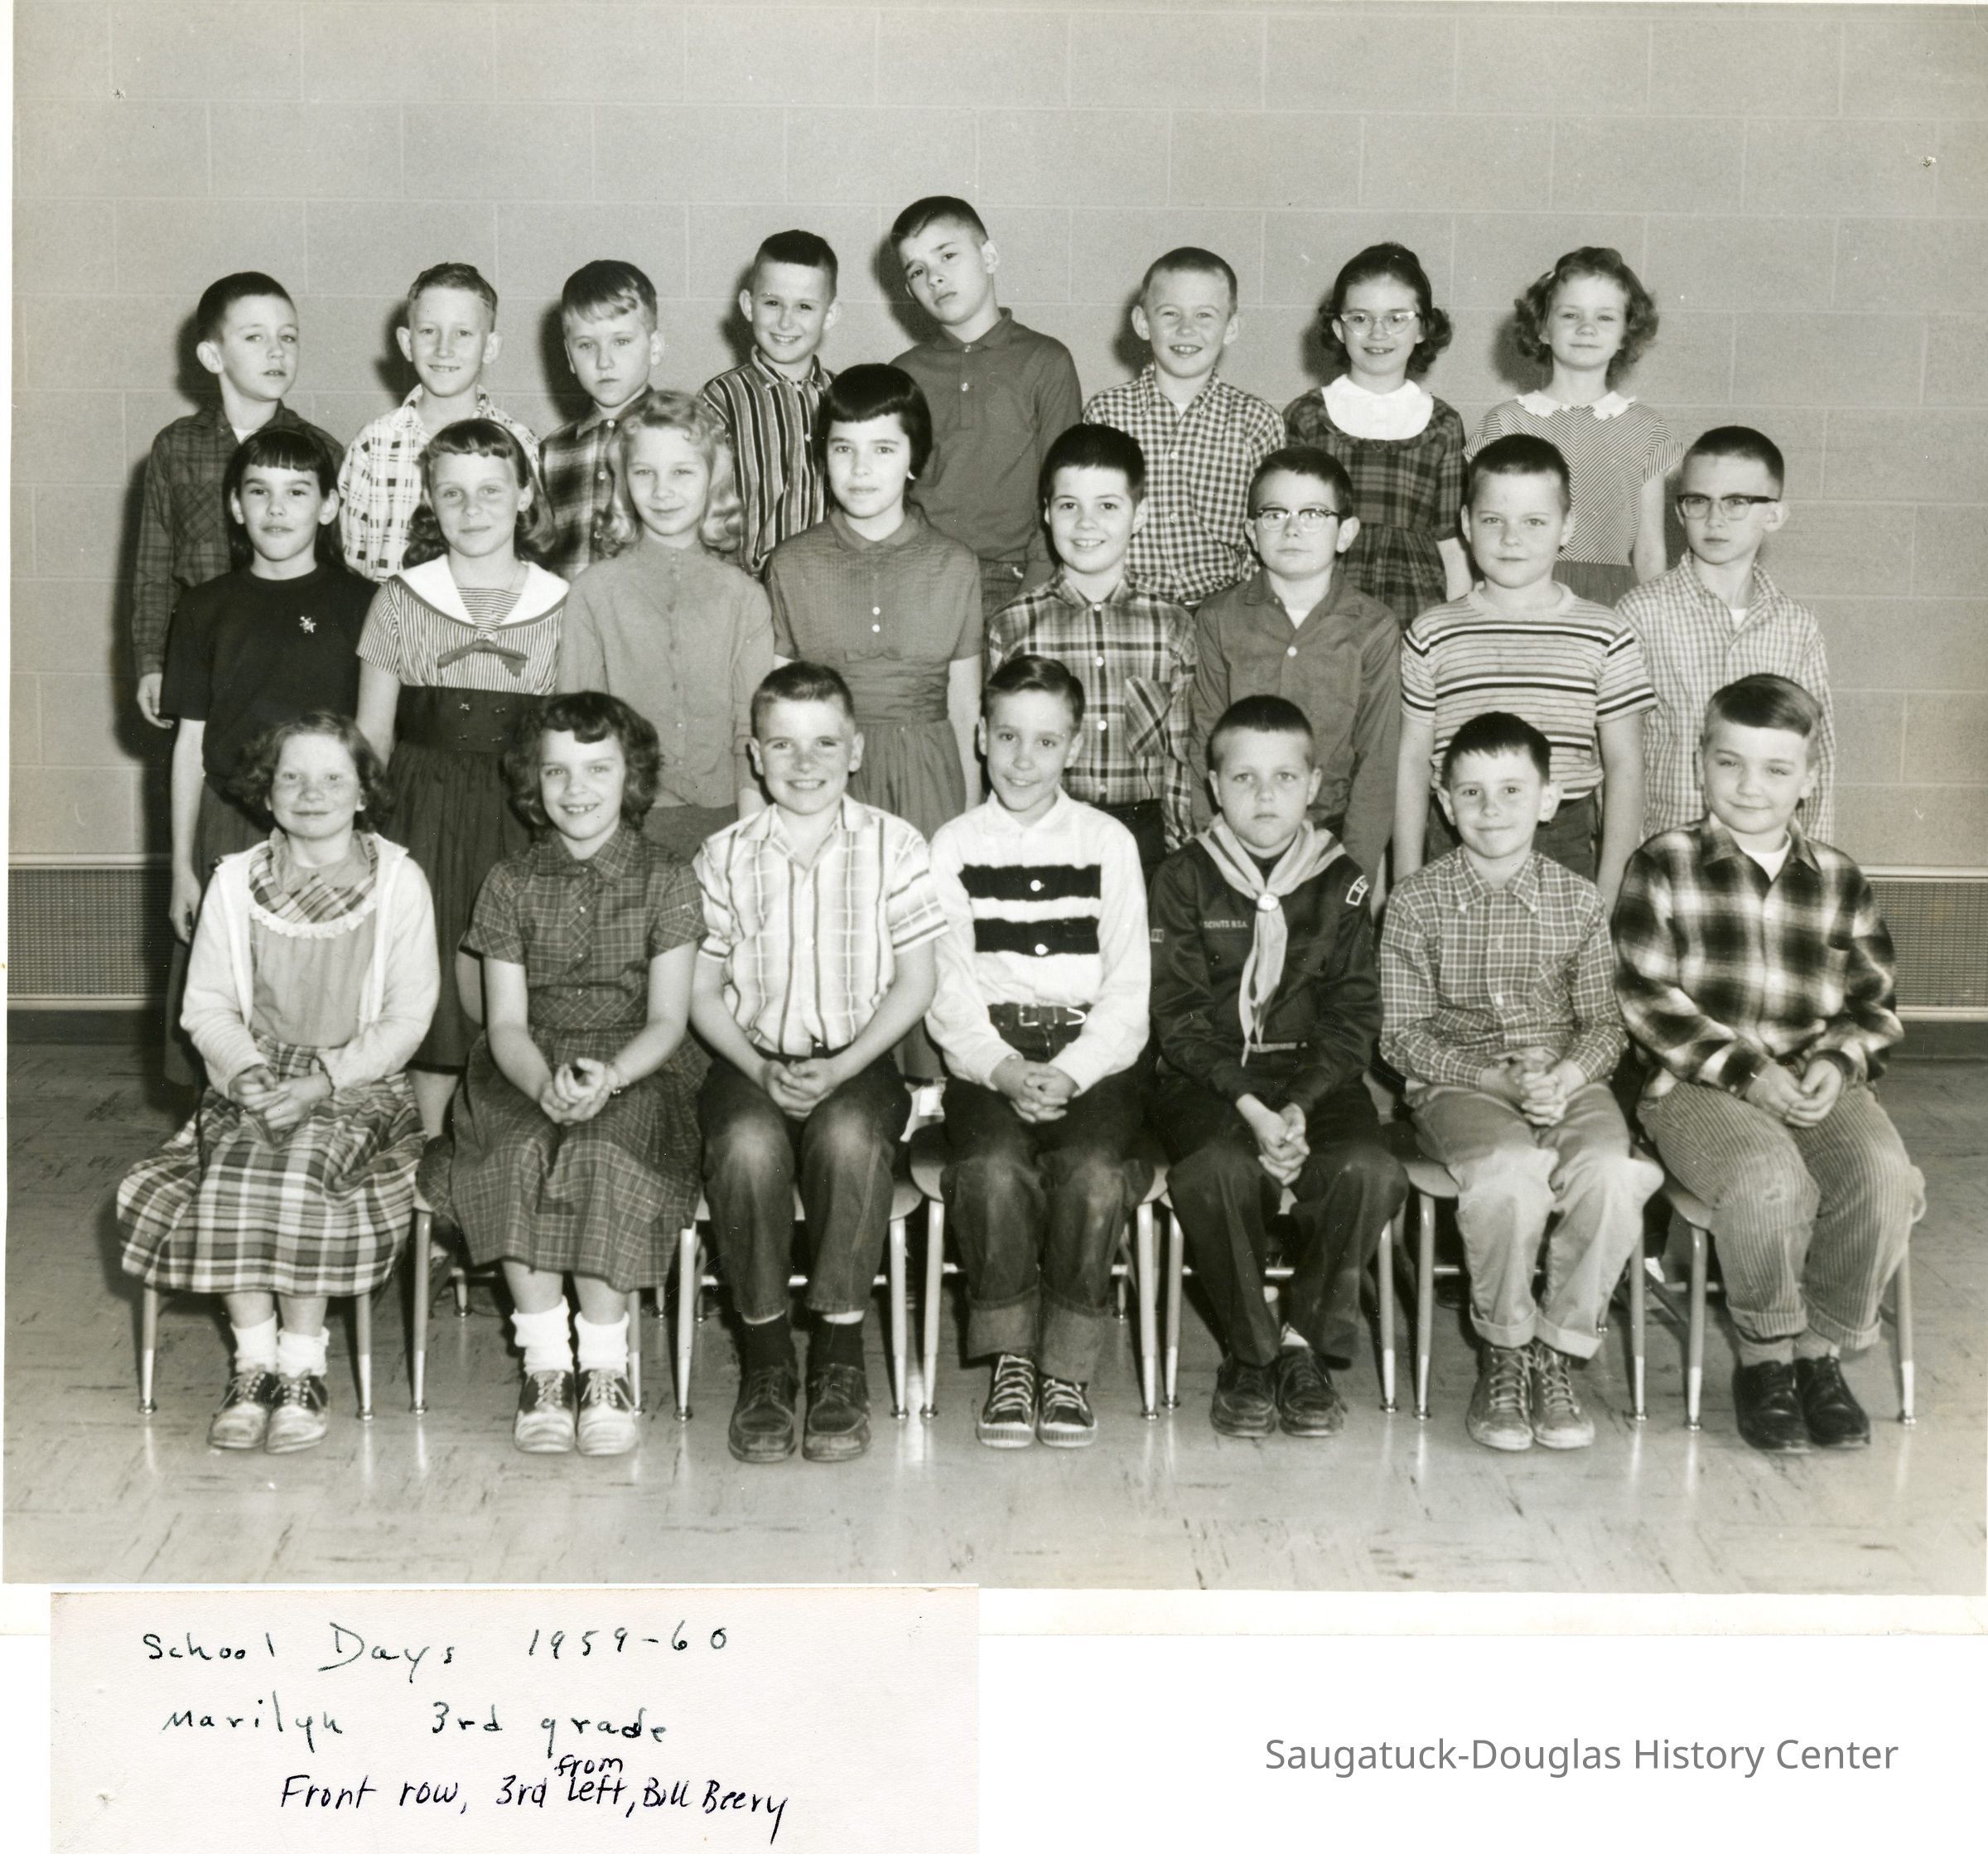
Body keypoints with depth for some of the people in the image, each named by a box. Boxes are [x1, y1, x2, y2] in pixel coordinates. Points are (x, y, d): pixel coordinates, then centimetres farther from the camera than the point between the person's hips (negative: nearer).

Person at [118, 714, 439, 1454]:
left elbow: (406, 1018, -4)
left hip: (359, 1086, -2)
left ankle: (301, 1371, -21)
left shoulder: (398, 881, 0)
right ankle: (254, 1363, -19)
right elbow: (206, 1005, 7)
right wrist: (248, 1072, -13)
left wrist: (323, 1081, -16)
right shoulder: (235, 882, 8)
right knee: (233, 1175, -30)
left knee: (296, 1170, -32)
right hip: (252, 1079, 2)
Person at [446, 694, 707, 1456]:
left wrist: (609, 1074, -23)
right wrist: (545, 1084, -19)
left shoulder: (666, 882, 6)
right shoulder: (510, 884, 11)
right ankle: (544, 1363, -25)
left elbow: (668, 1020, -1)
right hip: (529, 1073, 2)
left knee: (602, 1154, -34)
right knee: (520, 1153, -32)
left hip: (638, 1072, -1)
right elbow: (506, 1023, 4)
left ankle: (604, 1366, -25)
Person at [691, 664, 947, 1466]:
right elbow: (703, 990, 8)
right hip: (751, 1061, 1)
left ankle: (840, 1358, -21)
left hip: (858, 1060, -1)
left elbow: (914, 983, 2)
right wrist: (760, 1070, -10)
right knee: (748, 1142, -33)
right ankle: (765, 1357, -17)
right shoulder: (725, 856, 7)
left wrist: (842, 1068, -11)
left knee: (850, 1135, -35)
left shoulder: (892, 845, 3)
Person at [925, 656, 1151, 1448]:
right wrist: (1005, 1070, -15)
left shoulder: (1109, 843, 11)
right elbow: (947, 991, 3)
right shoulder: (952, 846, 11)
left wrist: (1069, 1074, -13)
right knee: (994, 1167, -30)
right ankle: (1011, 1360, -13)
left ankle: (1067, 1368, -14)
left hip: (1093, 1050, 0)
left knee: (1093, 1170, -29)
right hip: (986, 1052, 0)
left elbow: (1129, 990, 4)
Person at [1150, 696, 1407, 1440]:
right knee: (1217, 1170, -33)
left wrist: (1298, 1107, -15)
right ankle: (1251, 1352, -11)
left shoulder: (1341, 883, 8)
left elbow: (1353, 1017, 2)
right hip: (1210, 1080, -1)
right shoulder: (1183, 879, 3)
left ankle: (1305, 1342, -8)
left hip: (1316, 1078, 2)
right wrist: (1251, 1109, -18)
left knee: (1370, 1171, -29)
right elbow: (1180, 1018, -4)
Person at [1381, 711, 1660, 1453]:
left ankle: (1559, 1351, -9)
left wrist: (1568, 1074, -16)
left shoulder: (1579, 902, 7)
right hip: (1457, 1085, -2)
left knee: (1611, 1174, -30)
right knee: (1511, 1173, -34)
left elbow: (1604, 1023, 6)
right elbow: (1403, 1032, -1)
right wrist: (1493, 1079, -16)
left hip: (1566, 1080, 2)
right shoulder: (1417, 900, 1)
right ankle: (1503, 1354, -9)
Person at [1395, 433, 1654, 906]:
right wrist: (1409, 887, 3)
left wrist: (1609, 892, 1)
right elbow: (1411, 762, 6)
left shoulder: (1606, 638, 2)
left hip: (1566, 849, 0)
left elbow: (1624, 765, 5)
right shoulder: (1432, 635, 3)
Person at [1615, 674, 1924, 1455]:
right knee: (1767, 1177, -34)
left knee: (1881, 1173, -27)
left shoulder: (1839, 880, 14)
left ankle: (1820, 1348, -4)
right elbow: (1647, 997, -4)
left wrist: (1838, 1061, -7)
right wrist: (1746, 1070, -14)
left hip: (1817, 1086, 3)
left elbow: (1876, 1002, 15)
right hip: (1698, 1087, -3)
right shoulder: (1663, 866, 3)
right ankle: (1764, 1358, -8)